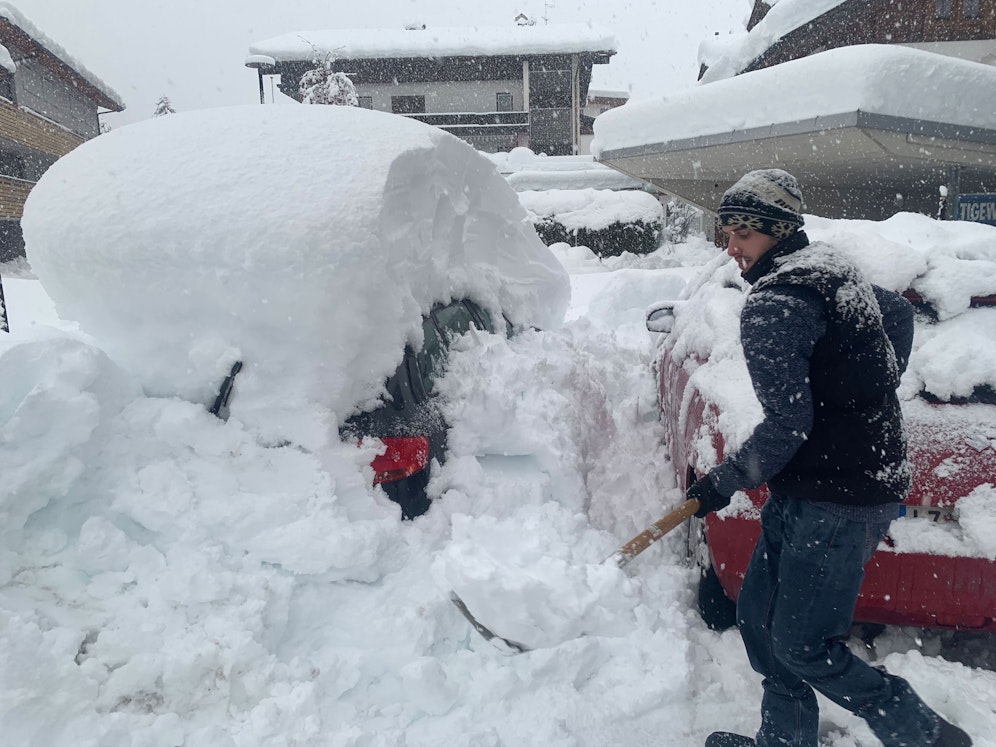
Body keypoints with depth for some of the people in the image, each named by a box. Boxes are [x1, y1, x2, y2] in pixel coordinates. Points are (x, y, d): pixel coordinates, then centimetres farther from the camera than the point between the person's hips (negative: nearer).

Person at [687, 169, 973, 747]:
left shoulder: (773, 305, -18)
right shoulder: (834, 273, 11)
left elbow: (787, 426, -22)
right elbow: (901, 313, 29)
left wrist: (724, 482, -8)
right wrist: (876, 396, 30)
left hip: (835, 503, -10)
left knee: (801, 646, 2)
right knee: (759, 617, 16)